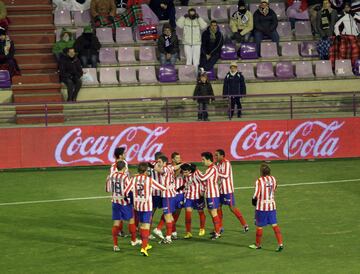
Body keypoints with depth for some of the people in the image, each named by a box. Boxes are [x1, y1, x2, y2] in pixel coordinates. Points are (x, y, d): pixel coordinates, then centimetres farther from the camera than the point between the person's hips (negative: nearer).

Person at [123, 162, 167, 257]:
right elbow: (162, 188, -2)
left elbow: (126, 192, -6)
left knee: (141, 225, 20)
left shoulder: (133, 179, -3)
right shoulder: (149, 180, -10)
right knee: (146, 226, -3)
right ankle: (143, 248, -14)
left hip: (137, 205, 4)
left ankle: (145, 244, 35)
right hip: (147, 206, -4)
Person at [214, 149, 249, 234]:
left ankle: (245, 225, 5)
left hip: (227, 189, -8)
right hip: (220, 189, 8)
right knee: (218, 206, 8)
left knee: (232, 207, -5)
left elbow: (226, 175, -22)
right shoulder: (218, 163, 11)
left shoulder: (226, 163, -14)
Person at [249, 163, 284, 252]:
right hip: (272, 205, 5)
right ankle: (280, 244, -4)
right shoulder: (273, 179, 1)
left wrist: (254, 201, 1)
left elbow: (256, 194, -17)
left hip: (261, 206, -5)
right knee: (274, 224, 5)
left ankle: (258, 244, 23)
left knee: (259, 226, 9)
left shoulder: (259, 181, -16)